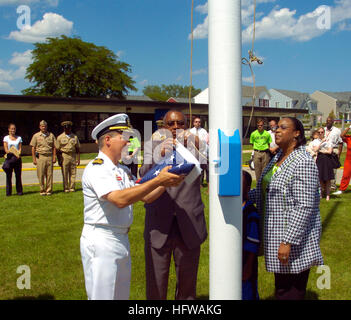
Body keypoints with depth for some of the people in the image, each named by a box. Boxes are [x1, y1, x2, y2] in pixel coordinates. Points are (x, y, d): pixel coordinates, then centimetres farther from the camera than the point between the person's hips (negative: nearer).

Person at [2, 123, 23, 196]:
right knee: (9, 175, 0)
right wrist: (9, 152, -19)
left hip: (17, 158, 1)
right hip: (9, 158, -1)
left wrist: (19, 154, -13)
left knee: (18, 175, 2)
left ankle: (19, 191, 9)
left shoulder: (19, 138, 12)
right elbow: (5, 149, -1)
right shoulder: (6, 138, 6)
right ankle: (8, 192, 5)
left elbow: (20, 148, 6)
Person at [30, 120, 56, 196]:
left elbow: (54, 147, 11)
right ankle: (42, 190, 9)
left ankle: (49, 190, 9)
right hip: (40, 157, -1)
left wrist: (54, 157, 2)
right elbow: (33, 148, 5)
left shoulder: (51, 135, 11)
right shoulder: (36, 136, 7)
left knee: (49, 175, 1)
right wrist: (34, 159, -1)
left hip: (49, 156, 1)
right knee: (41, 175, 0)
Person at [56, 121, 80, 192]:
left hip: (73, 156, 2)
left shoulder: (75, 137, 10)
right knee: (65, 174, 0)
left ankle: (72, 188, 10)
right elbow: (58, 150, 3)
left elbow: (77, 149, 12)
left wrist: (78, 159, 7)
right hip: (64, 156, -2)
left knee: (73, 173, 3)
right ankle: (66, 188, 7)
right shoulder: (60, 137, 4)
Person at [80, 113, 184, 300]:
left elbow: (146, 197, 11)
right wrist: (158, 180, -27)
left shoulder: (123, 170, 14)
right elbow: (120, 199, -29)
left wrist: (166, 182, -6)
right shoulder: (96, 167, -15)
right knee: (103, 295, 0)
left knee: (122, 295, 17)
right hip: (101, 241, -9)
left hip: (122, 240, 9)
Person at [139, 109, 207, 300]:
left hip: (188, 226, 1)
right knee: (155, 287, 9)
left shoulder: (194, 144, 3)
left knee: (187, 285, 17)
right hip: (158, 226, 0)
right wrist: (159, 155, -31)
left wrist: (194, 148, -35)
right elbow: (144, 175, -12)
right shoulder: (152, 145, 4)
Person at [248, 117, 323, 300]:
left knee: (290, 293, 2)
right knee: (281, 287, 20)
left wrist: (288, 241, -25)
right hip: (276, 235, 9)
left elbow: (304, 207, -23)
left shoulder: (303, 162, -18)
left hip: (294, 237, -9)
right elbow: (266, 190, 20)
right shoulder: (278, 157, 10)